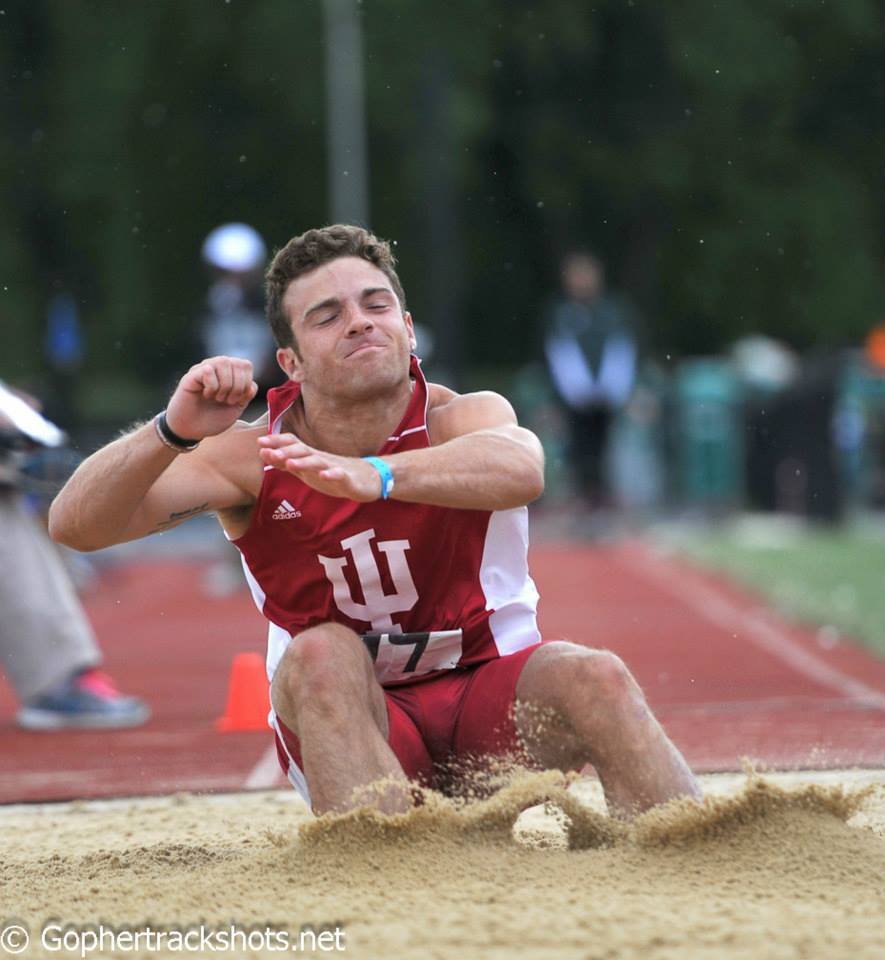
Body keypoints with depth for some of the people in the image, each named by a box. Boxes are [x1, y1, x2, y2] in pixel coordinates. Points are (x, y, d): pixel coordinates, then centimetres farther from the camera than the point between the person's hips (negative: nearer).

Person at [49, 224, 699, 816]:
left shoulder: (462, 419, -11)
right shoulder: (252, 458, -8)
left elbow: (520, 467, -37)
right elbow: (76, 526, -16)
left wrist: (372, 476, -55)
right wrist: (172, 431, -35)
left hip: (494, 699, 0)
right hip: (350, 722, 0)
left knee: (593, 679, -30)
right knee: (322, 654, -31)